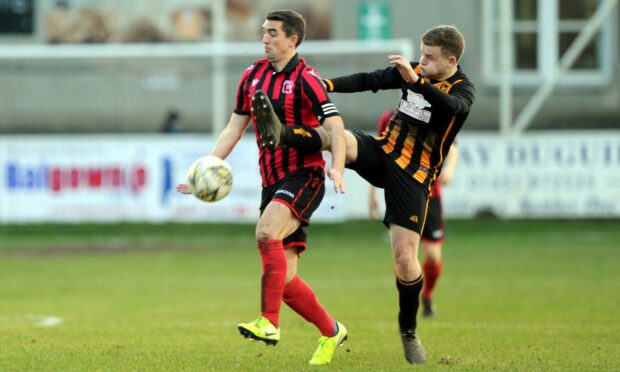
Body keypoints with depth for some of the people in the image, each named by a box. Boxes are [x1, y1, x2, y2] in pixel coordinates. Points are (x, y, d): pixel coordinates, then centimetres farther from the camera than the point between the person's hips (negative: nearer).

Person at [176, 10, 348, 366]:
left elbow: (335, 126, -18)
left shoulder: (305, 79, -10)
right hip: (272, 182, 7)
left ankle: (269, 322, -33)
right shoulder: (253, 76, 11)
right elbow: (234, 129, 16)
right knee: (285, 278, 3)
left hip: (304, 175, -7)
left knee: (267, 231, -32)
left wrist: (337, 168, -35)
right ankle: (331, 331, 21)